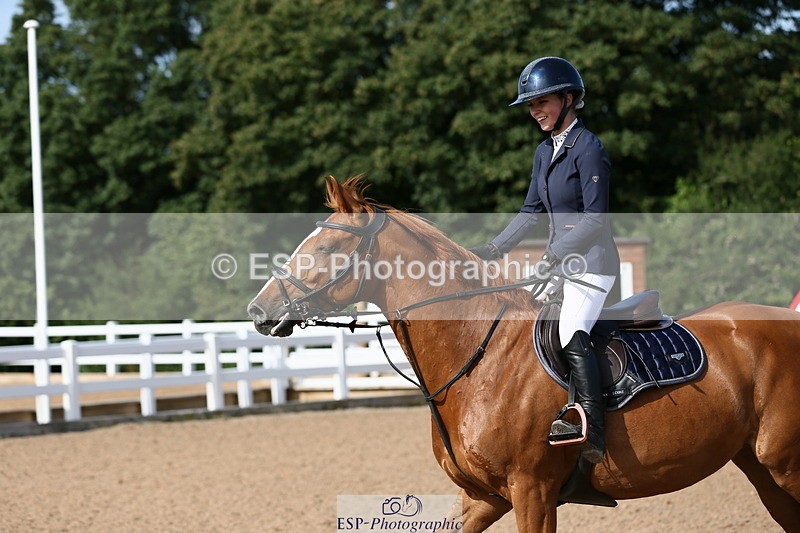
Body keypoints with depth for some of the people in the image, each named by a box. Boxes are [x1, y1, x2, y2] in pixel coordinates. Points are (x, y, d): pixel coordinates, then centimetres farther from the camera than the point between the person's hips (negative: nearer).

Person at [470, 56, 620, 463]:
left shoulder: (588, 149, -13)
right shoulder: (545, 152, 13)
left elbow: (595, 217, -18)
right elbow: (531, 211, 17)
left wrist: (553, 255, -24)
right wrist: (493, 250, 7)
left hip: (592, 261, -10)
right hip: (559, 258, 10)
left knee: (572, 334, -24)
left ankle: (593, 433, -29)